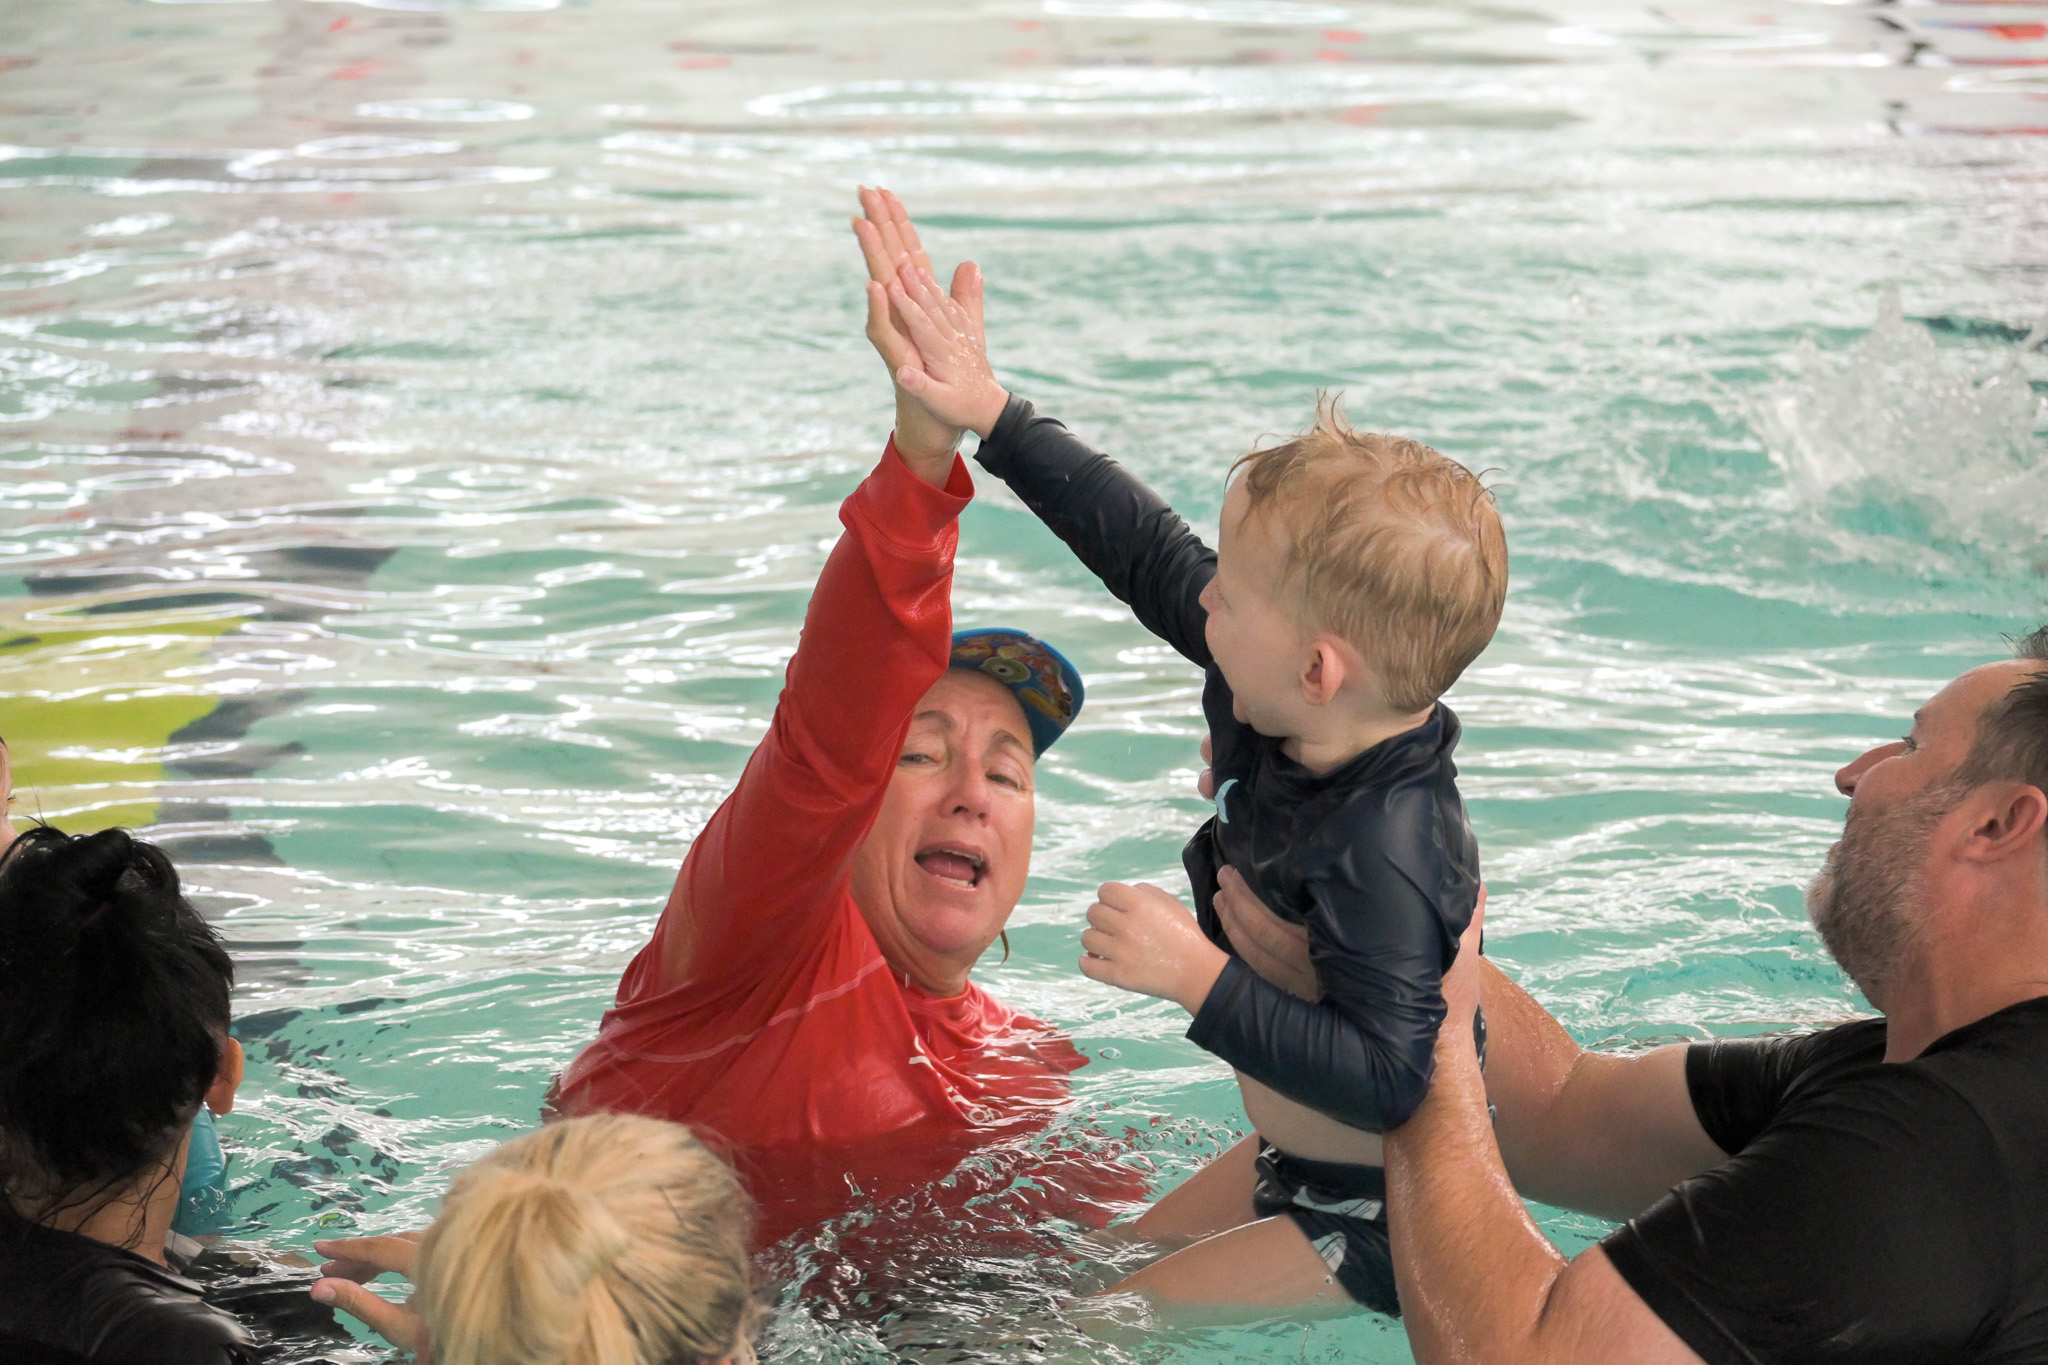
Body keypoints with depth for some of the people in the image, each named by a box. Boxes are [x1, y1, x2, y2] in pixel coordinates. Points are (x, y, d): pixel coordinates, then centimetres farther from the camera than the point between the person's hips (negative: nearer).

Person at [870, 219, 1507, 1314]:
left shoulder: (1386, 853, -35)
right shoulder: (1283, 720, -8)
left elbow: (1387, 1079, -36)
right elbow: (1150, 555, -1)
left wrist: (1201, 979, -36)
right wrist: (992, 416, 0)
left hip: (1384, 1222, -9)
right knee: (1119, 1256, 19)